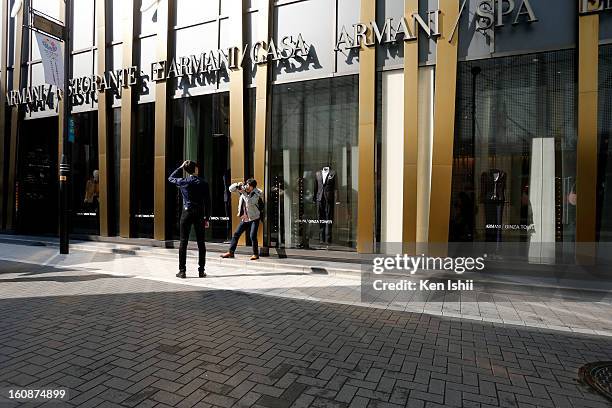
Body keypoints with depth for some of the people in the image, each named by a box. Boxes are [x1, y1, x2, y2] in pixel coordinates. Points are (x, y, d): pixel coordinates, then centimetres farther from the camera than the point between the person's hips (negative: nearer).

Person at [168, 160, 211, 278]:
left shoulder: (183, 182, -1)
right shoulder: (203, 183, 0)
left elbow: (170, 178, 21)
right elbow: (207, 202, 0)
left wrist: (180, 167, 22)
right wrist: (206, 218, 6)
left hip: (187, 213, 0)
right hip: (199, 214, 1)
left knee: (183, 242, 4)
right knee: (201, 243, 6)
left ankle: (182, 271, 5)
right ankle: (201, 271, 9)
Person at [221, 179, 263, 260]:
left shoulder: (256, 194, -14)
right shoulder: (243, 189, 2)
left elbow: (249, 203, -29)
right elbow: (231, 189, 4)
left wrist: (243, 193, -25)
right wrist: (238, 185, -13)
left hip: (254, 218, -6)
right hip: (244, 219, 6)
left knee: (252, 236, -14)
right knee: (236, 234, 6)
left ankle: (256, 254, 0)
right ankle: (231, 252, 15)